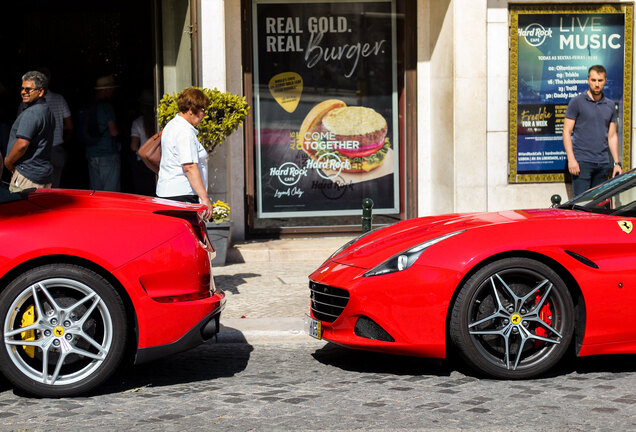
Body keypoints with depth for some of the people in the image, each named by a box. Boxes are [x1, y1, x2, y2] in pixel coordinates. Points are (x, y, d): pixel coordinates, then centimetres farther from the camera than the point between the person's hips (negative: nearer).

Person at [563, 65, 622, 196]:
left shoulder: (610, 106, 14)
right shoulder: (577, 102, -1)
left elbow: (612, 136, 18)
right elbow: (567, 132, -3)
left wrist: (617, 163, 11)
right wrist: (571, 159, -13)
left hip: (603, 163, 5)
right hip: (582, 161, -5)